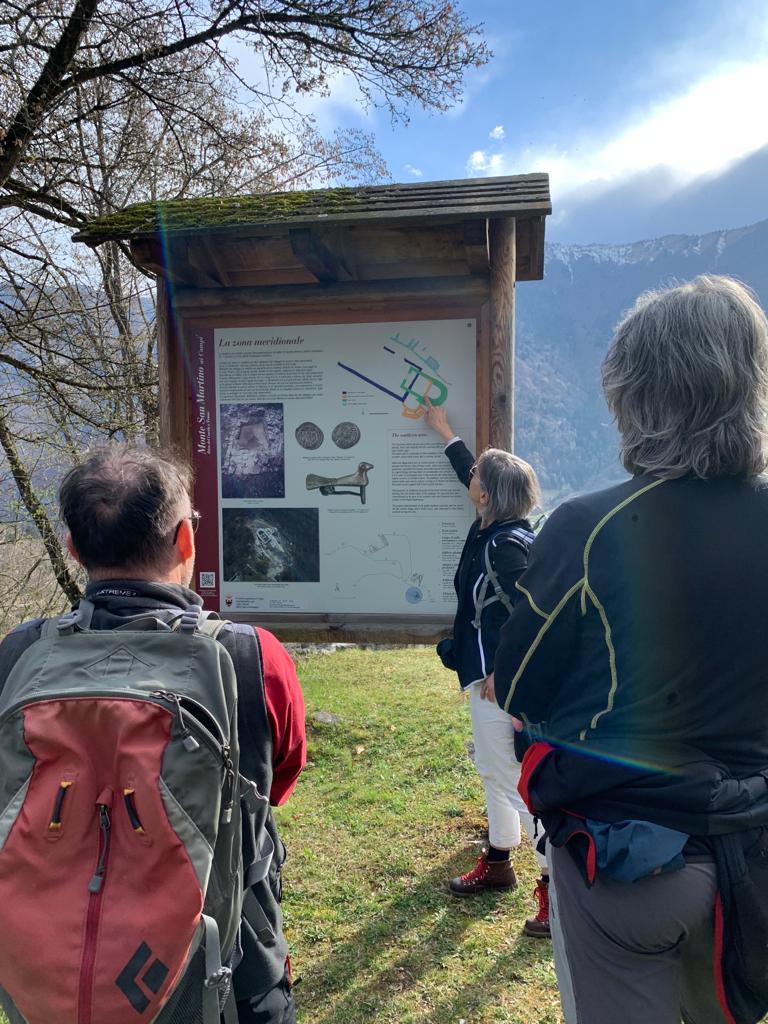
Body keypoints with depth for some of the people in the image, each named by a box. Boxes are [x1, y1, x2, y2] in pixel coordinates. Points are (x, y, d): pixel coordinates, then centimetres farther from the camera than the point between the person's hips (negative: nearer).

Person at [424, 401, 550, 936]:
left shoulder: (506, 545, -23)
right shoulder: (496, 527, 5)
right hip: (491, 674, 10)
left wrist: (504, 672, -21)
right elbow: (471, 471, 22)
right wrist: (443, 428, 31)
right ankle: (498, 863, 39)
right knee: (494, 771, 22)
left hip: (501, 681, -10)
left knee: (517, 782, -2)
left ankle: (555, 888, 11)